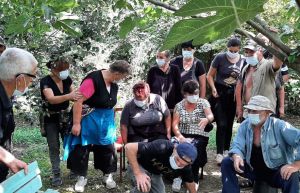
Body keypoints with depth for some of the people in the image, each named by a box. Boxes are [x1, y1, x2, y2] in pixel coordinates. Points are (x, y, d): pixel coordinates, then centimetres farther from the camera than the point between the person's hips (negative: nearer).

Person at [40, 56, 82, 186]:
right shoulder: (46, 81, -21)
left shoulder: (67, 79, -5)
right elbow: (51, 99, -36)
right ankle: (56, 174, 8)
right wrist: (69, 96, -50)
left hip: (65, 116, 4)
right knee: (54, 146, -1)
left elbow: (73, 95, 3)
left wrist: (79, 97, -20)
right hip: (51, 119, -4)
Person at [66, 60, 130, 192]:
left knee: (107, 147, 11)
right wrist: (76, 123, -25)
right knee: (82, 148, 3)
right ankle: (82, 177, 20)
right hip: (88, 119, -6)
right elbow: (78, 101, -26)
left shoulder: (114, 84, 0)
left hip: (106, 121, 6)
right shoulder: (93, 80, -25)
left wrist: (111, 120, 19)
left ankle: (108, 175, 26)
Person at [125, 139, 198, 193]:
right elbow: (129, 147, -42)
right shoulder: (161, 148, -41)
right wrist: (138, 174, -43)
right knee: (144, 186, -33)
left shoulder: (185, 167, -22)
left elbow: (190, 181, 0)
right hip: (139, 165, -5)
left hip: (155, 173, 6)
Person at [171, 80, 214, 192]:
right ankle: (178, 176, -14)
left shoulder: (203, 102, 2)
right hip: (184, 136, 1)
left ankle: (194, 180, -14)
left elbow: (211, 116, -15)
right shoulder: (179, 106, 5)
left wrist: (207, 119, -40)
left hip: (200, 137, -1)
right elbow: (175, 124, -2)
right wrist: (180, 136, -22)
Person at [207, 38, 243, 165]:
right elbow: (210, 75, -2)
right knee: (222, 124, -8)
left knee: (229, 124, 11)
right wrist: (213, 89, -15)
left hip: (233, 95, 3)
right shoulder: (220, 58, -7)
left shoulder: (242, 61, 1)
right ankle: (219, 153, -3)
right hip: (219, 93, -3)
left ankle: (226, 150, 25)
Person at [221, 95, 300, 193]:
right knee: (227, 163, -12)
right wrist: (237, 157, -35)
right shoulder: (245, 125, -6)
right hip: (253, 169, 4)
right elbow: (237, 145, -11)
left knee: (291, 176, -36)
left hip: (276, 171, -4)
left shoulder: (279, 126, -20)